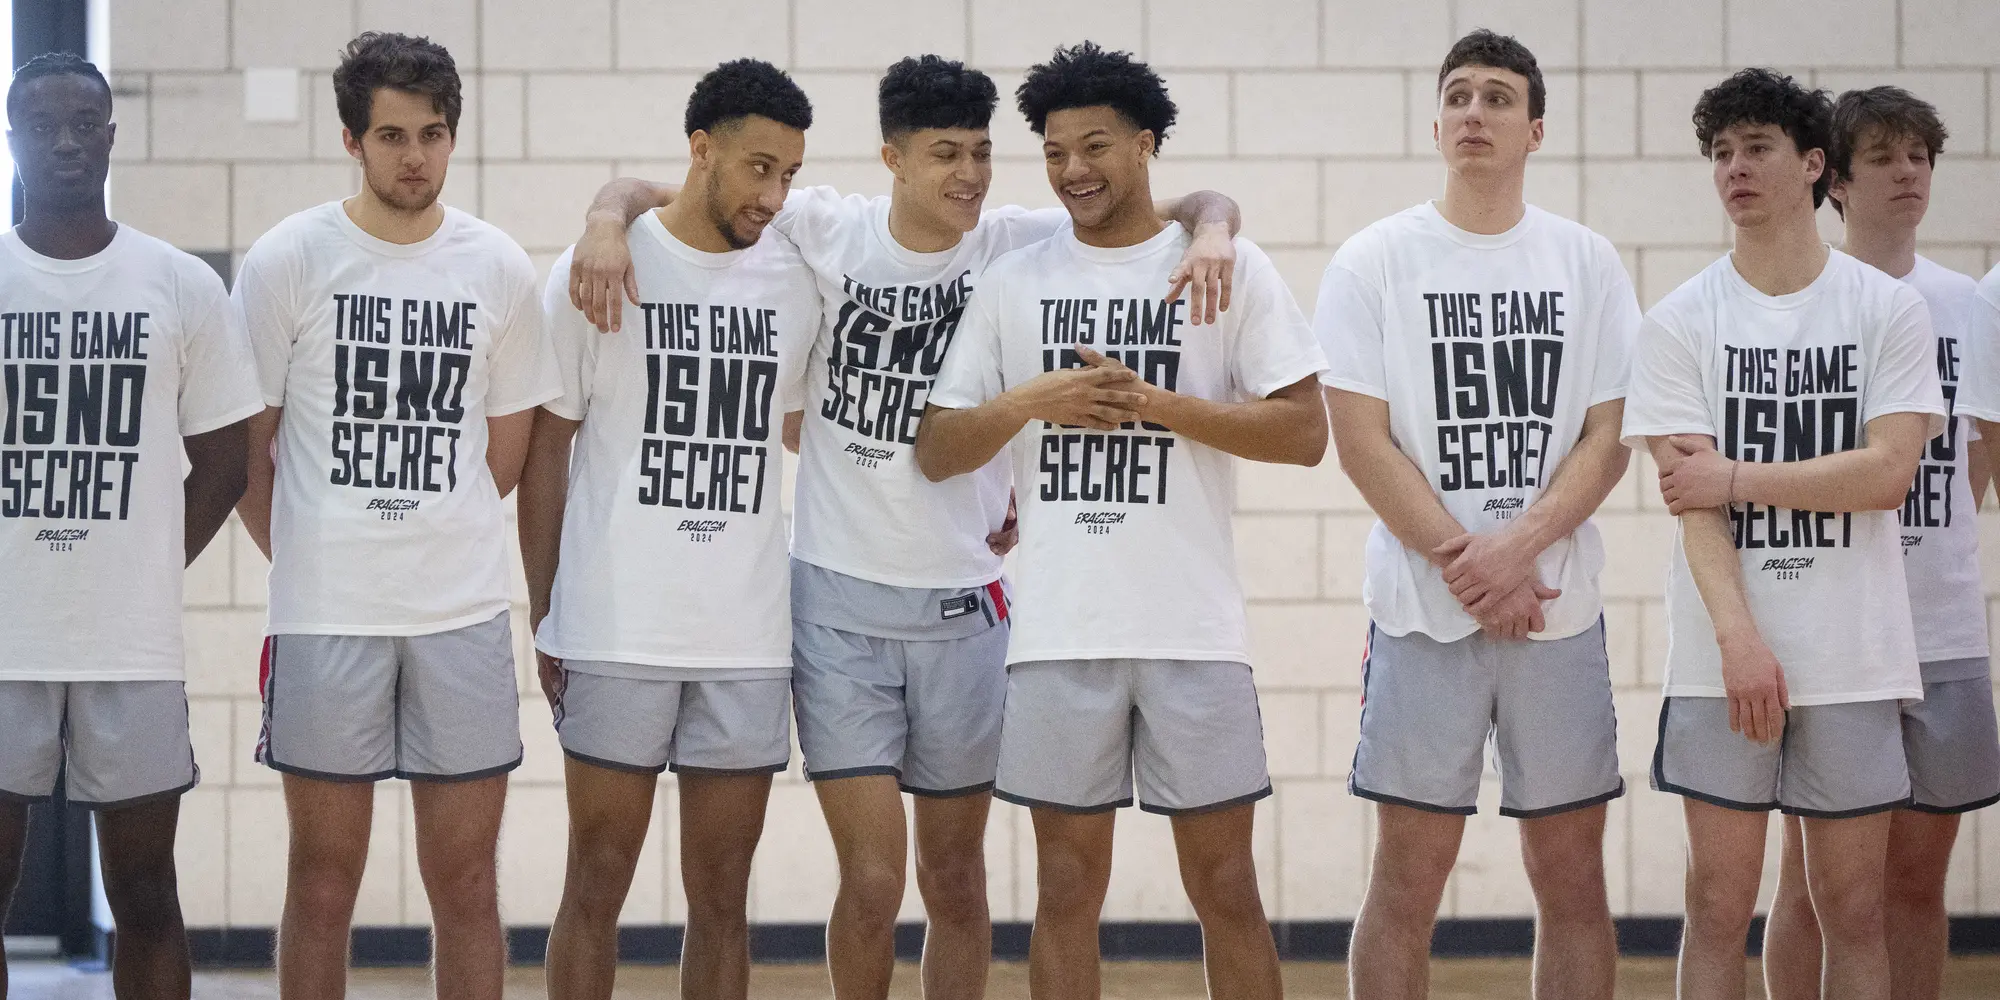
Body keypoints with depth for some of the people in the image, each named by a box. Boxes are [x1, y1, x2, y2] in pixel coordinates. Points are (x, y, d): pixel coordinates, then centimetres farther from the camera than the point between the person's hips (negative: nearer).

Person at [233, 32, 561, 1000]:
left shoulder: (499, 268, 5)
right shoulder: (288, 260, -2)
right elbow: (246, 442, 4)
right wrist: (301, 560, 6)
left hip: (464, 611, 2)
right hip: (322, 611, -2)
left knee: (466, 881, 5)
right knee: (323, 875, 5)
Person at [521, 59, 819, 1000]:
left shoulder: (799, 281, 7)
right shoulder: (595, 273, -2)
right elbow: (544, 447, 2)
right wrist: (542, 617, 0)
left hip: (751, 641, 3)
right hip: (614, 637, -3)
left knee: (722, 895, 7)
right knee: (597, 885, 3)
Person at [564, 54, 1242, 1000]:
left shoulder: (1022, 242, -2)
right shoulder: (825, 230, -4)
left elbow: (1199, 205, 1)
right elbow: (653, 191, 1)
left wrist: (1210, 231, -22)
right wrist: (608, 221, -21)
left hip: (963, 602, 2)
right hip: (837, 597, -2)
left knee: (954, 877, 11)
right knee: (873, 878, -6)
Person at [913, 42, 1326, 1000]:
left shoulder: (1230, 266, 3)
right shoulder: (1014, 281, 9)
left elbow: (1304, 432, -4)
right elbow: (936, 451, 8)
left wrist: (1153, 402, -13)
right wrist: (1032, 400, -10)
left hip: (1194, 626, -2)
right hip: (1058, 632, 2)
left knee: (1224, 885, 3)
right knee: (1067, 889, 6)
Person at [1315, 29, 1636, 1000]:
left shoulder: (1588, 263, 7)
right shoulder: (1373, 261, 1)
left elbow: (1608, 437, 2)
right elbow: (1362, 443, -4)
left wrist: (1519, 546, -13)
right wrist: (1467, 568, -10)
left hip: (1561, 608, 2)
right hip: (1421, 612, -2)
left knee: (1570, 872, 6)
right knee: (1408, 874, 1)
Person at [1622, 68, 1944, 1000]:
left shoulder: (1891, 309, 4)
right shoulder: (1681, 320, 3)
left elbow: (1888, 471, -7)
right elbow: (1691, 497, -6)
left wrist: (1736, 477, -10)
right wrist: (1739, 636, -17)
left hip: (1856, 658, 0)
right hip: (1722, 653, 0)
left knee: (1852, 906, 5)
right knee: (1719, 904, 2)